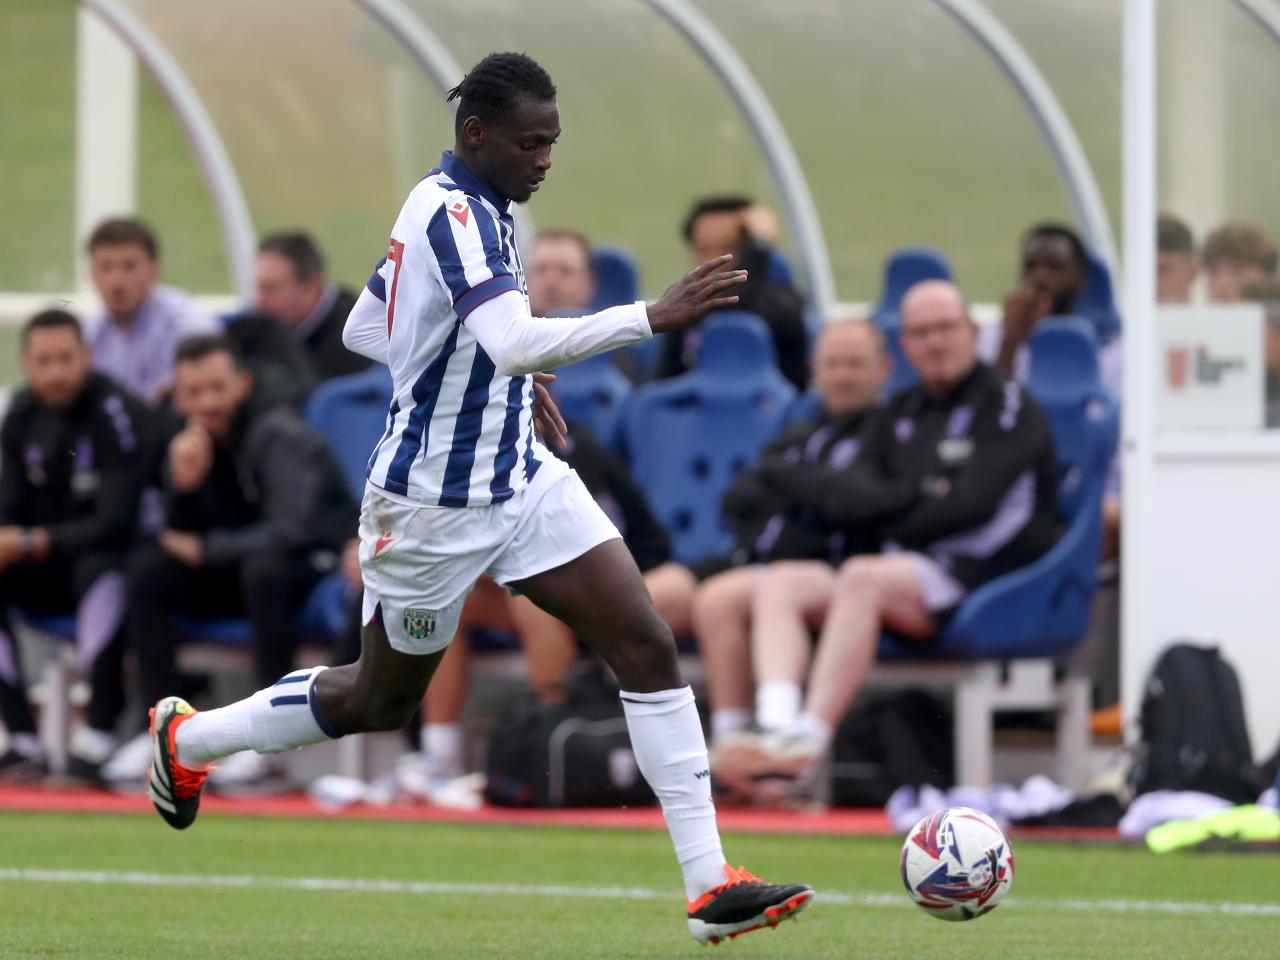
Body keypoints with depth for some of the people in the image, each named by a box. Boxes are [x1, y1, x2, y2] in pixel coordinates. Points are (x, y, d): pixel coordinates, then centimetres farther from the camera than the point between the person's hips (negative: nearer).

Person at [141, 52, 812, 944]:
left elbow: (363, 330, 18)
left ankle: (711, 885, -8)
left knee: (648, 644, -7)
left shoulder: (471, 207, 6)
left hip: (522, 478, 8)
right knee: (381, 700, 12)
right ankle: (188, 737, 39)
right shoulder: (454, 213, -23)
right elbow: (516, 341, -39)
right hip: (436, 503, -8)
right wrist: (653, 317, -40)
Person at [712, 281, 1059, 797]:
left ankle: (808, 741, -44)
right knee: (778, 583, -13)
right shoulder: (901, 415, 21)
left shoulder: (1009, 407, 2)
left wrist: (892, 522, 0)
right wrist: (918, 493, -7)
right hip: (900, 571, 7)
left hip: (982, 577, -7)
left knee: (862, 578, -34)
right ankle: (778, 722, -38)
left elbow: (970, 507, -10)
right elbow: (847, 498, 9)